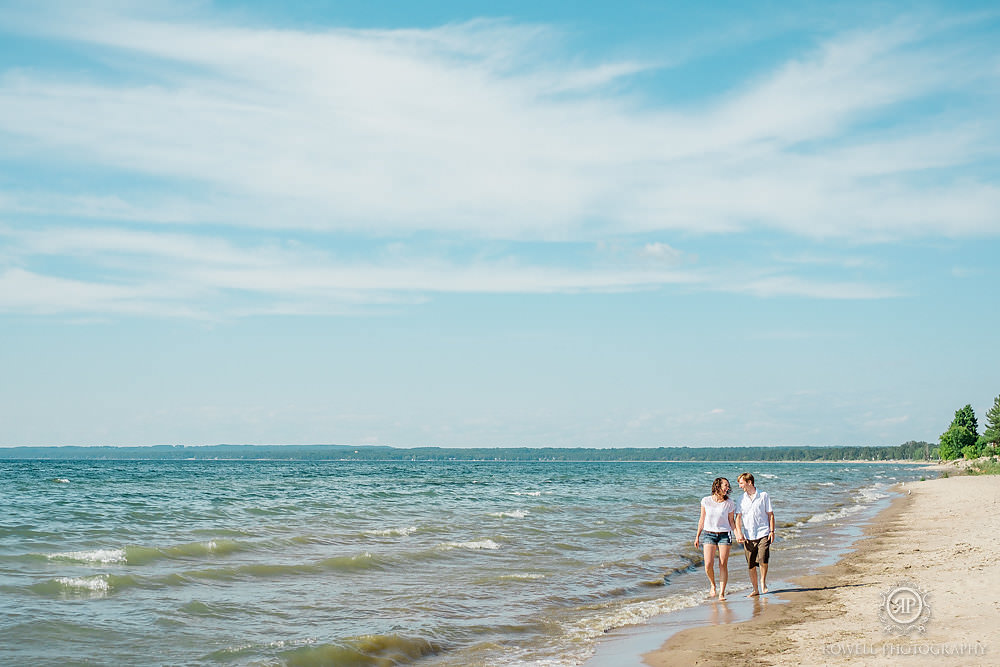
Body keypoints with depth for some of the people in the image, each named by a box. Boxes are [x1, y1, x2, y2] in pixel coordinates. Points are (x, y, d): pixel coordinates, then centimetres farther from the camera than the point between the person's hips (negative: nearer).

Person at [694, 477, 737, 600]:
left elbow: (731, 521, 6)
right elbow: (702, 519, 8)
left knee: (723, 565, -3)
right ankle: (713, 585, 19)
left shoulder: (729, 504, -1)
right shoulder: (706, 501, 0)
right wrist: (697, 536, 9)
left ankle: (722, 593, 5)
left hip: (725, 535, 0)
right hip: (709, 534, 0)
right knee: (708, 565, -9)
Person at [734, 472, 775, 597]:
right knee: (751, 565, 3)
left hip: (763, 534, -3)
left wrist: (772, 531, -3)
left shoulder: (764, 495, 2)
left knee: (763, 559, -17)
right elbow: (738, 517, 8)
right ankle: (755, 590, 15)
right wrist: (739, 533, -5)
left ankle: (763, 581, 8)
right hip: (748, 536, 3)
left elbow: (770, 515, 5)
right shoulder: (742, 499, 9)